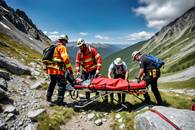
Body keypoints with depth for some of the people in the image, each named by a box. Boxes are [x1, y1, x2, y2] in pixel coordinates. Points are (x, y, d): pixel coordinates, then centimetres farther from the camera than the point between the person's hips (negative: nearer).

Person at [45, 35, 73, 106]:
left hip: (50, 69, 9)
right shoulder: (62, 47, -4)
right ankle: (59, 101, 1)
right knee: (62, 84, -3)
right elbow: (65, 58, -17)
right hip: (57, 70, -9)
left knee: (52, 83, 24)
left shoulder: (54, 47, 25)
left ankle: (48, 98, 37)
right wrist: (70, 69, -17)